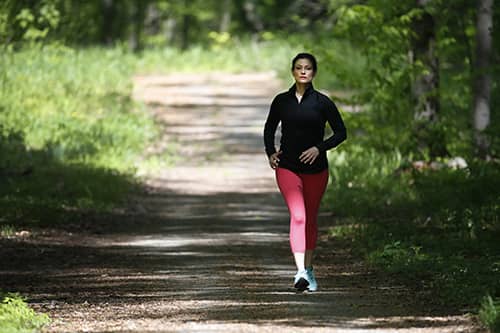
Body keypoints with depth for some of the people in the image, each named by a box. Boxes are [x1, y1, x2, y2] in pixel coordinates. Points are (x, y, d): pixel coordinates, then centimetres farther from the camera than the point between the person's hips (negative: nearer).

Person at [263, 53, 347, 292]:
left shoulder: (322, 102, -2)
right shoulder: (281, 101, 3)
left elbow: (340, 133, 0)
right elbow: (269, 129, 18)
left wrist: (319, 148, -13)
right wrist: (270, 152, 2)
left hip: (315, 168, 1)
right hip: (287, 167, -1)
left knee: (310, 219, 11)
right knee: (298, 216, -18)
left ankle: (308, 269, 28)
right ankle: (301, 272, -28)